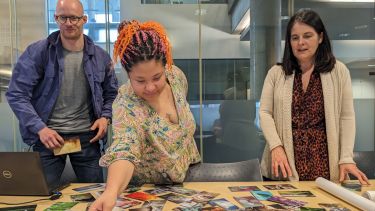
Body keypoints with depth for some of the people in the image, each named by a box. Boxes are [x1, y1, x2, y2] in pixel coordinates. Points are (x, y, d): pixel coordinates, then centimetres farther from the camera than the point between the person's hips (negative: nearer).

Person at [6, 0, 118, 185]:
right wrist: (40, 128, -17)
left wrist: (105, 117, -4)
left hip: (87, 136, 2)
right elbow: (16, 94, -7)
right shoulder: (37, 52, -6)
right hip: (49, 135, -2)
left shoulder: (100, 57, 3)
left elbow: (111, 93, 14)